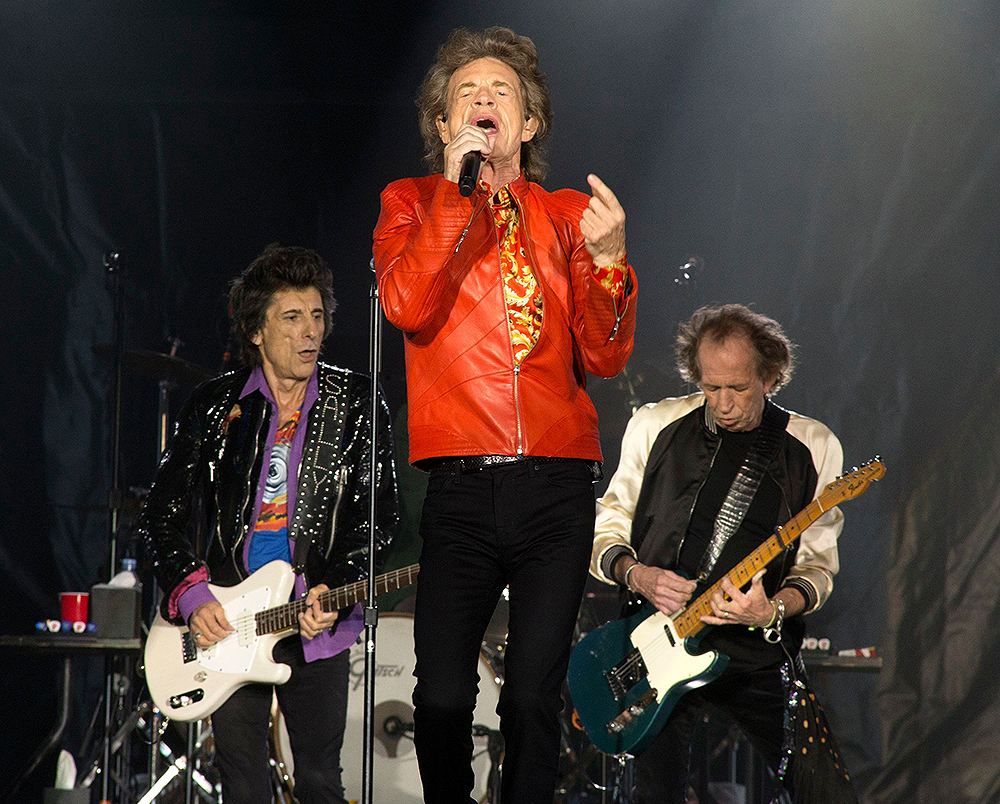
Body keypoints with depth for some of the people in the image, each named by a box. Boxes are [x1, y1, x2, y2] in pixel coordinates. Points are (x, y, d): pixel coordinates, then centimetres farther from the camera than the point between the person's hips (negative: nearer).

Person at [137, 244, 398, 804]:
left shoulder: (356, 404, 3)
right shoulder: (216, 405, 6)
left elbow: (382, 516, -1)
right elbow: (163, 515, 8)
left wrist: (333, 589, -14)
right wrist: (191, 596, -5)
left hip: (318, 625, -1)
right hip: (226, 621, 1)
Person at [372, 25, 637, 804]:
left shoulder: (571, 214, 13)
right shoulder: (412, 202, 11)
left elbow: (606, 357, 5)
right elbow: (406, 308, -10)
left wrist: (605, 257, -11)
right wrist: (455, 192, -11)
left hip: (558, 486, 1)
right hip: (461, 485, -1)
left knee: (534, 696, -2)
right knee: (443, 696, -9)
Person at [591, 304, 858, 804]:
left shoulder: (813, 449, 2)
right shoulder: (655, 427, 3)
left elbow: (817, 565, 3)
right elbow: (604, 532, 9)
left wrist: (773, 609, -18)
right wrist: (637, 575, -12)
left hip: (758, 650, 0)